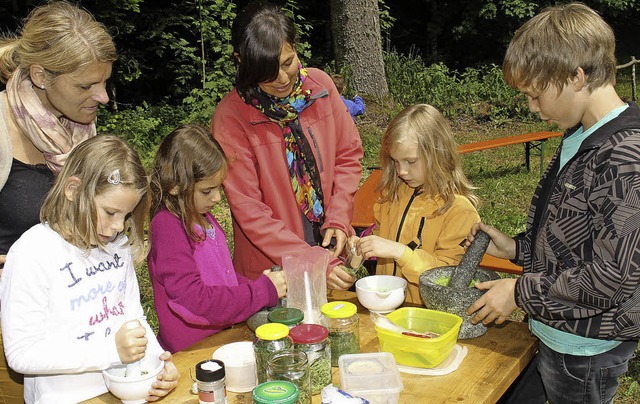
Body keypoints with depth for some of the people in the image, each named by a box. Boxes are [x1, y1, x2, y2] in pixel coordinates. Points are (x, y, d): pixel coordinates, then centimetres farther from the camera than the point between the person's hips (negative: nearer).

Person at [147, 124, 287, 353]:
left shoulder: (202, 218, 13)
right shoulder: (167, 227, -15)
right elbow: (195, 298, -20)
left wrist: (258, 286, 5)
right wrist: (263, 291, -16)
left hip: (222, 333, 8)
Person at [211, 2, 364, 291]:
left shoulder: (319, 84, -7)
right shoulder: (230, 117, -18)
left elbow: (349, 153, 3)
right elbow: (249, 211, -18)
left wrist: (338, 219, -10)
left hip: (332, 253, 4)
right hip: (272, 266, -4)